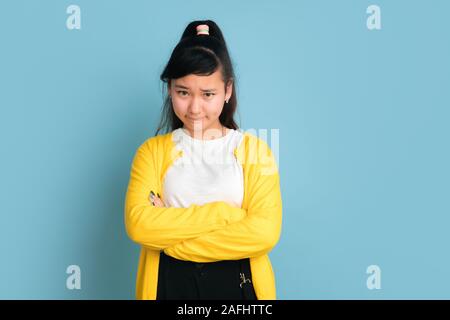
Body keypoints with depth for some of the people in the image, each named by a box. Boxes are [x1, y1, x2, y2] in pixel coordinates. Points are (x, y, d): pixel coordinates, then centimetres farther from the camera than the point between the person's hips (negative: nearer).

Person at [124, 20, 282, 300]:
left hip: (238, 284, 0)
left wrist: (170, 236, -15)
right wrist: (222, 213, -18)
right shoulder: (153, 150, -1)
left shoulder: (254, 149, -4)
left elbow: (265, 232, -15)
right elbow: (139, 224, -14)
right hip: (169, 284, 1)